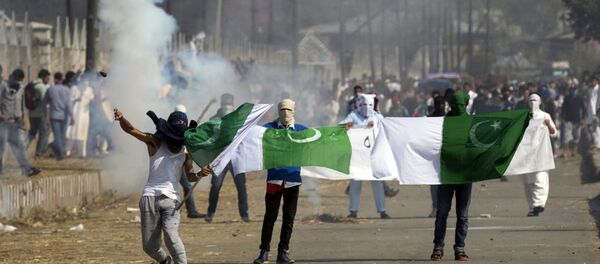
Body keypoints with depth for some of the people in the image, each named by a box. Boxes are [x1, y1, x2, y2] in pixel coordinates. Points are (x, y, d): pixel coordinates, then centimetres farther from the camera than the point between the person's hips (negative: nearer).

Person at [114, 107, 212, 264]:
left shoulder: (186, 151, 10)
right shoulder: (155, 143, 3)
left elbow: (190, 176, 17)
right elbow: (130, 129, -3)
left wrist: (200, 174, -7)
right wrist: (121, 119, -25)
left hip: (171, 198, 0)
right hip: (150, 197, 0)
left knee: (171, 235, -27)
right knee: (149, 246, 3)